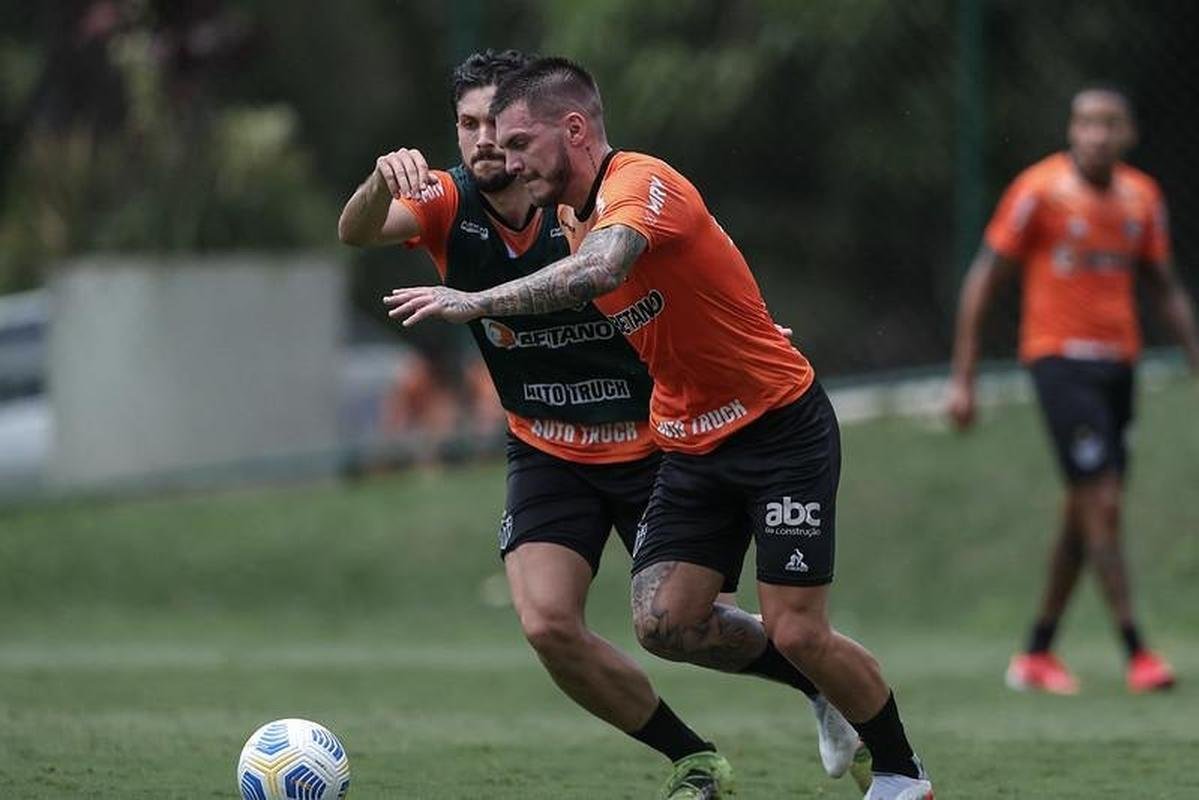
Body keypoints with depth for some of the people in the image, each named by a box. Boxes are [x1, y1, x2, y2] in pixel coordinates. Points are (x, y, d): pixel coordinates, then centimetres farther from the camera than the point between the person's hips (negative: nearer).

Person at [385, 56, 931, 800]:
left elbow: (598, 271, -42)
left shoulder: (640, 184, -23)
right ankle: (827, 688, 19)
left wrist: (475, 302, -43)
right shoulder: (573, 213, 6)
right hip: (691, 443, 8)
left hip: (781, 425, -8)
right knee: (664, 620, -5)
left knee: (798, 633, -9)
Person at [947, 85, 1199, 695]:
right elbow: (982, 281, -5)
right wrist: (961, 379, -8)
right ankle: (1137, 654, -13)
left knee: (1083, 517, 9)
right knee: (1102, 503, -13)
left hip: (1117, 363, 6)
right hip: (1059, 361, -6)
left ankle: (1036, 655, 19)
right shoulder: (1039, 190, -7)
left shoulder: (1142, 198, 8)